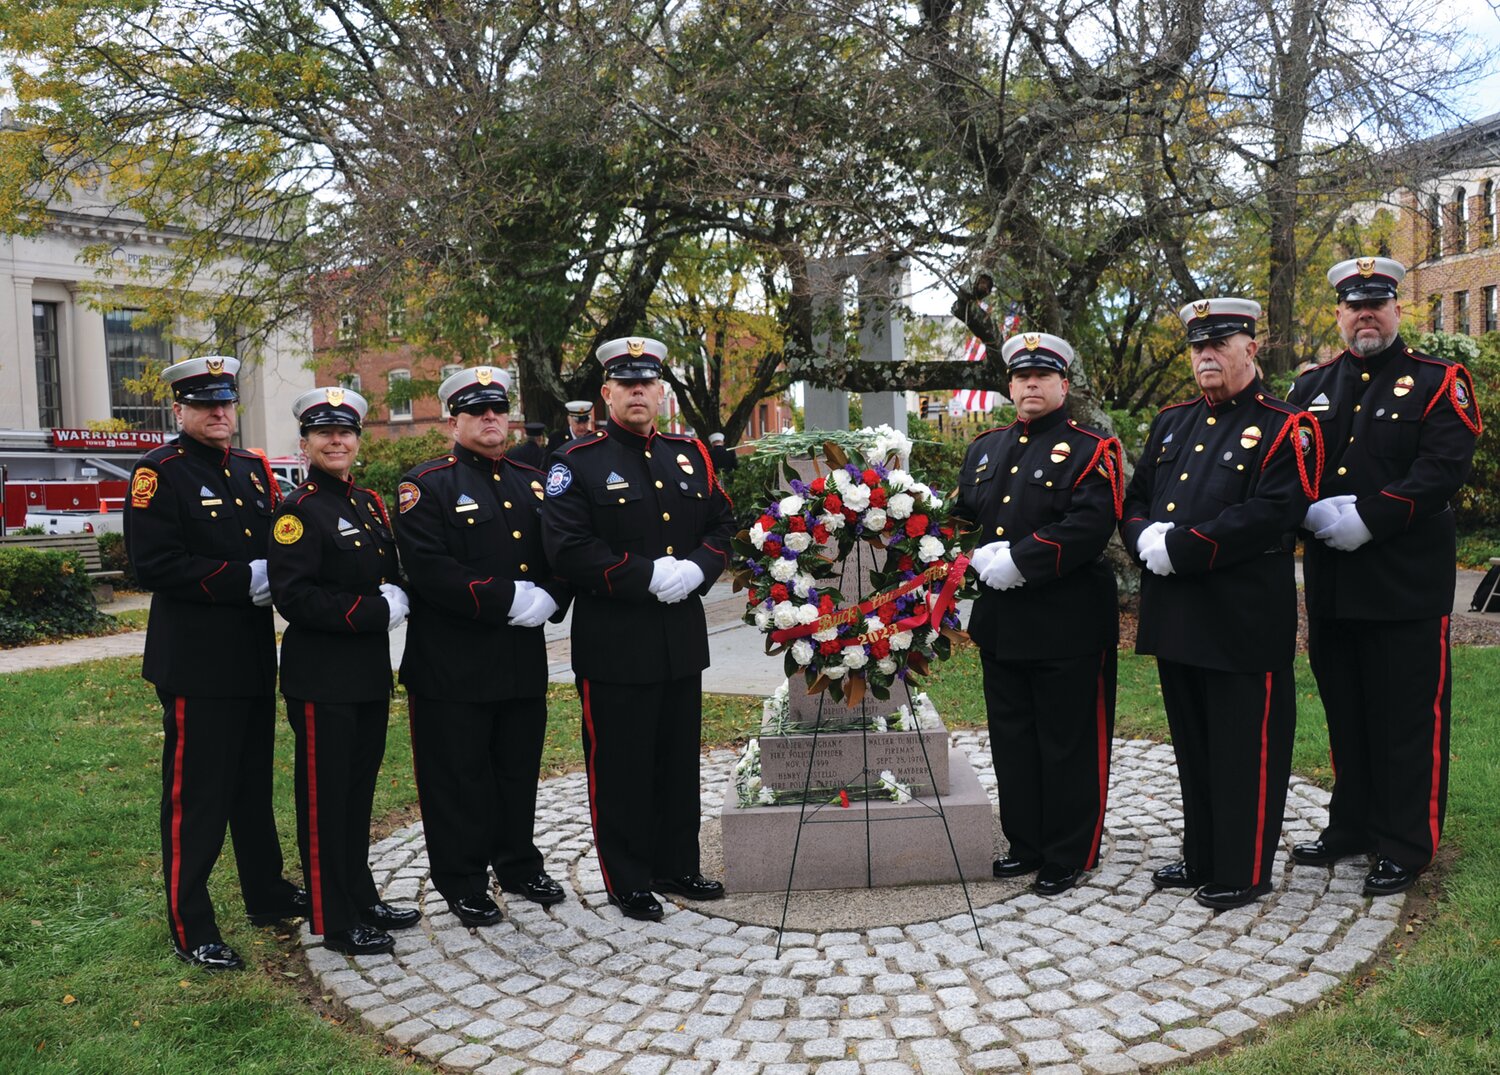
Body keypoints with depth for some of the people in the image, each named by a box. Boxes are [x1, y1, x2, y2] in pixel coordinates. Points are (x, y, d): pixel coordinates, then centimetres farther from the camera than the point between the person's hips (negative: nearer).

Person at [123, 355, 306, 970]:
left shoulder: (254, 469, 12)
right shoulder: (159, 472, -9)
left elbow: (276, 543, 19)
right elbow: (152, 565, -19)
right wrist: (243, 580, -20)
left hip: (254, 657, 7)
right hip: (196, 661, -7)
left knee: (255, 783, 18)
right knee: (196, 794, 1)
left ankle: (266, 895, 32)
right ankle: (190, 930, 13)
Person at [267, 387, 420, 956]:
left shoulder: (370, 503, 12)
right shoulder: (299, 510, -11)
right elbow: (294, 598, -20)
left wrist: (396, 600, -2)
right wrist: (375, 611, -20)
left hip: (370, 671, 8)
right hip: (321, 677, -7)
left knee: (360, 788, 17)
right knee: (325, 797, 3)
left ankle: (361, 898, 30)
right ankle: (334, 921, 14)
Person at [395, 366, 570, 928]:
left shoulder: (534, 483, 14)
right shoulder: (427, 485, -5)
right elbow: (429, 570, -17)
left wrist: (548, 598, -9)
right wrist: (508, 599, -21)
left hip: (524, 659, 5)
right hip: (453, 665, -5)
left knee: (520, 769, 15)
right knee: (459, 775, 5)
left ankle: (519, 865, 32)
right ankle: (462, 883, 19)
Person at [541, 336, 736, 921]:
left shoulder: (690, 454, 11)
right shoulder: (577, 463, -6)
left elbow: (722, 526, 12)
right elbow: (569, 549, -15)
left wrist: (694, 569, -9)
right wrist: (649, 576, -20)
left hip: (683, 638, 5)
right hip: (614, 645, -5)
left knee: (679, 758, 15)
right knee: (621, 764, 4)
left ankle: (677, 865, 30)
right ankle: (627, 880, 19)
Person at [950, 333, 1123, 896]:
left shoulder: (1091, 450, -7)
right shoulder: (984, 449, 13)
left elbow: (1090, 526, -19)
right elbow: (961, 516, 16)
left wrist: (1018, 562, -22)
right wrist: (980, 560, -4)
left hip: (1068, 626, -6)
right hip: (1001, 624, 6)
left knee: (1069, 743, 4)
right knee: (1012, 738, 14)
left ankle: (1068, 856, 18)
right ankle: (1026, 844, 29)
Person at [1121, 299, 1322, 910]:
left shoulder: (1283, 428, -6)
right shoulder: (1171, 424, 15)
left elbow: (1271, 513, -19)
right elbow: (1135, 499, 15)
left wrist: (1180, 549, -21)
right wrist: (1146, 539, -8)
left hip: (1245, 622, -7)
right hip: (1175, 615, 7)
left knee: (1245, 750, 3)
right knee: (1193, 743, 17)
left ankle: (1244, 872, 17)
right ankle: (1202, 858, 30)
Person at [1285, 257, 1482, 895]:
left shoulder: (1437, 382, -1)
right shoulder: (1310, 387, 13)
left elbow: (1445, 468, -13)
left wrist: (1367, 519, -20)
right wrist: (1314, 511, -13)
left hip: (1407, 581, -4)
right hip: (1331, 582, 4)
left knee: (1408, 716, 3)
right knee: (1345, 710, 14)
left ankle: (1406, 845, 15)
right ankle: (1351, 826, 27)